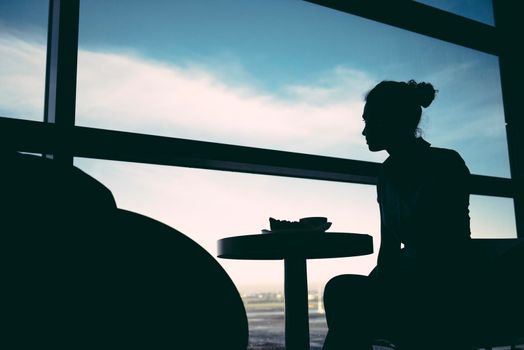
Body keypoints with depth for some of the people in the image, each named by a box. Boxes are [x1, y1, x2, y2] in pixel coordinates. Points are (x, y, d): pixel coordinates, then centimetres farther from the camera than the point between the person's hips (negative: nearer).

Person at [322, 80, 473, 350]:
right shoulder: (389, 173, 11)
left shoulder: (446, 165, -7)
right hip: (408, 285, 6)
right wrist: (376, 282, -7)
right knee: (342, 290, -22)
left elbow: (456, 248, -13)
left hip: (446, 298, -6)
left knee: (344, 292, -26)